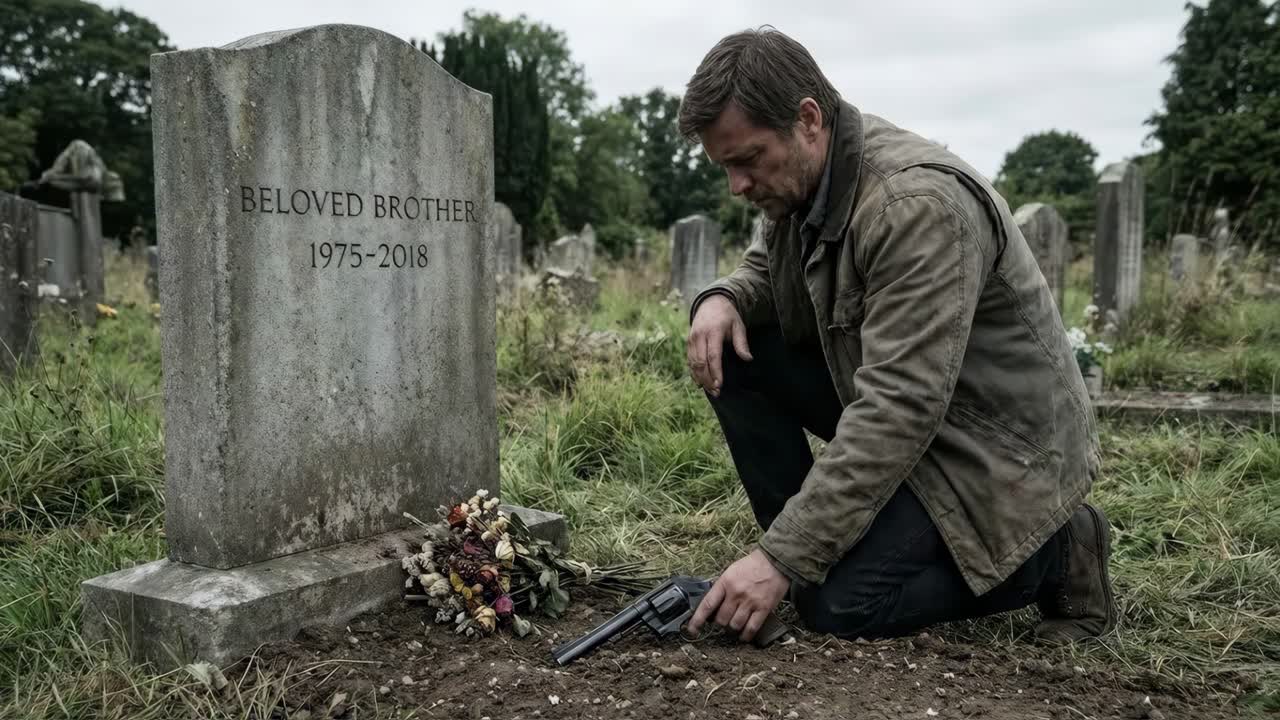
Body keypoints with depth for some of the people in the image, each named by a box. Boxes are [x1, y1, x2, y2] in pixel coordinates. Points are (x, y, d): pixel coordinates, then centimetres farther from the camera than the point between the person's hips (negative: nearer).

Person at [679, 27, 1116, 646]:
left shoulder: (920, 203, -30)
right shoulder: (801, 176, -4)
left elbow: (899, 409, -34)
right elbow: (764, 267, 16)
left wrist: (783, 558, -33)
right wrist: (723, 298, -11)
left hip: (998, 439, -8)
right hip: (899, 400, 8)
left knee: (839, 604, -20)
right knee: (730, 353, -6)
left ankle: (1055, 551, 1)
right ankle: (808, 546, 3)